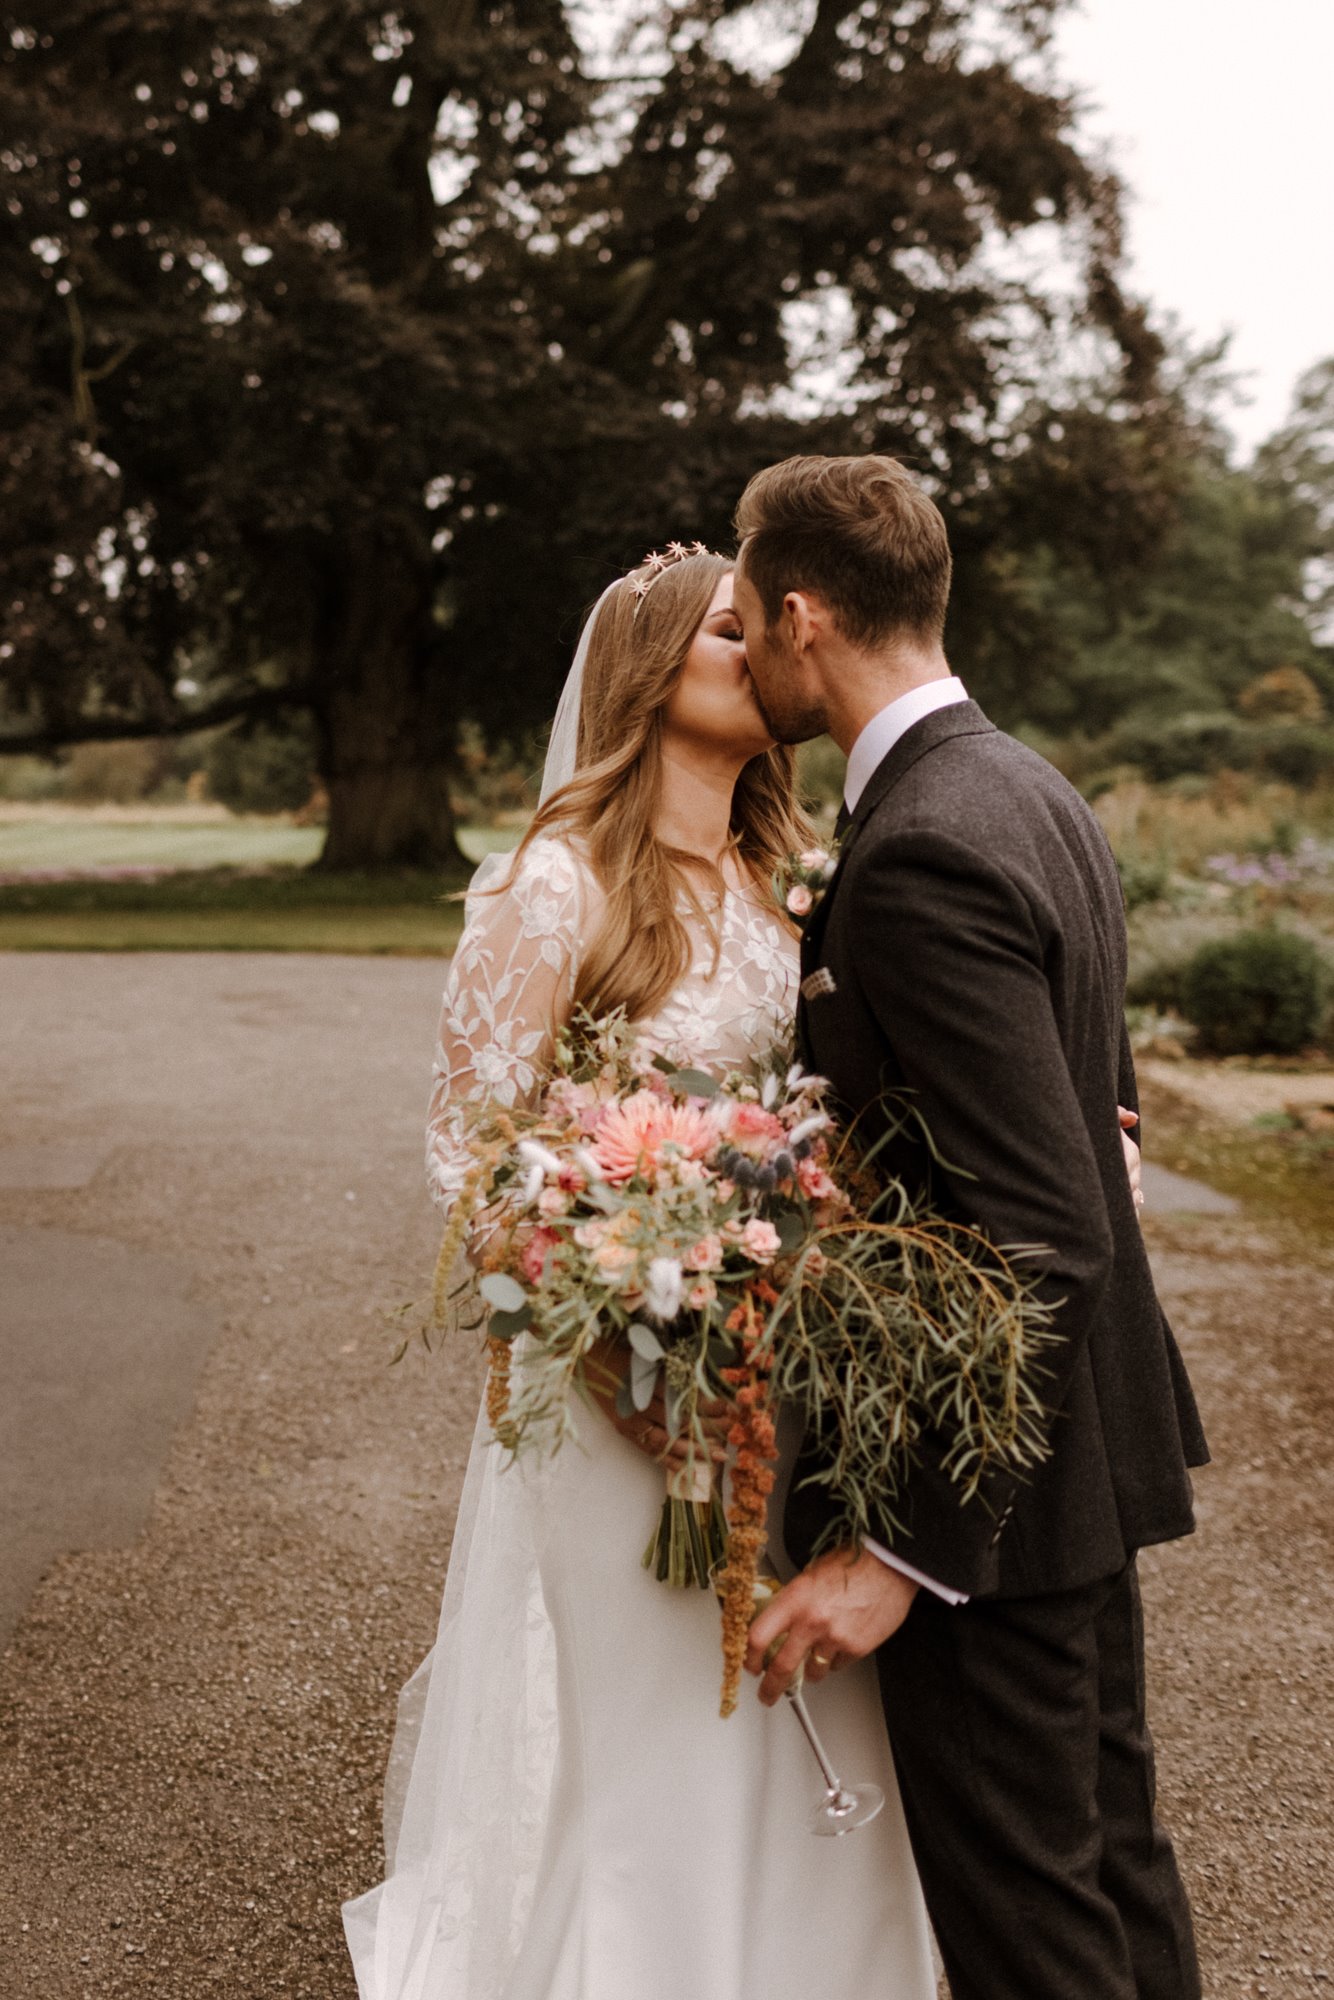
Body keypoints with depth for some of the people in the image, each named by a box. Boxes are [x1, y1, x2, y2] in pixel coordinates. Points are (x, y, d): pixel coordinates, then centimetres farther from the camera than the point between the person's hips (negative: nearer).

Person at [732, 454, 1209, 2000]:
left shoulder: (919, 856, -25)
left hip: (992, 1477, -10)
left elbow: (1043, 1235, -28)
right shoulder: (1036, 796, 7)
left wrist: (903, 1551, -27)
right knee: (1113, 1844, 23)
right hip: (1091, 1440, 10)